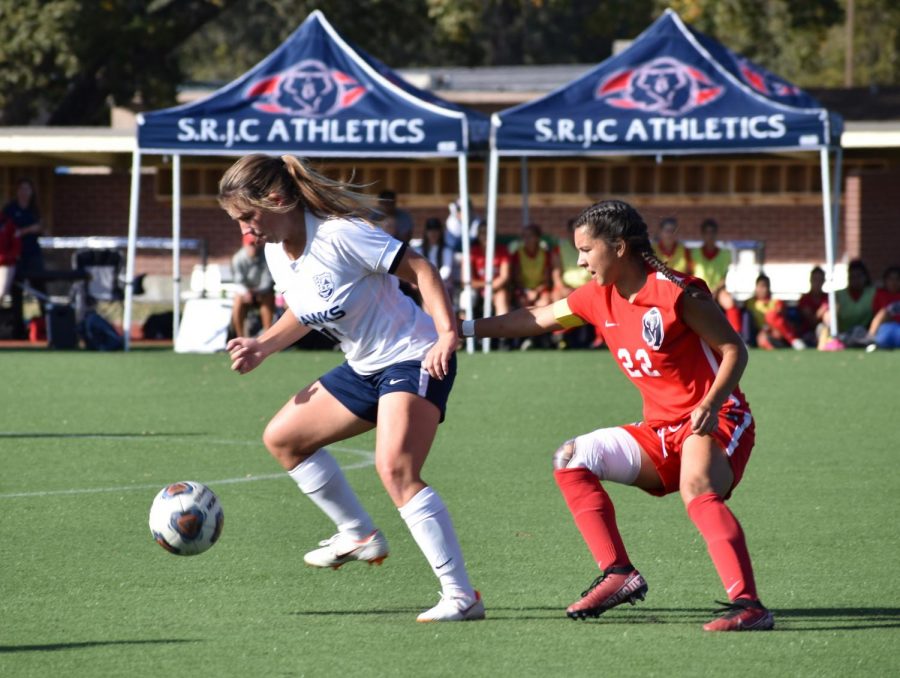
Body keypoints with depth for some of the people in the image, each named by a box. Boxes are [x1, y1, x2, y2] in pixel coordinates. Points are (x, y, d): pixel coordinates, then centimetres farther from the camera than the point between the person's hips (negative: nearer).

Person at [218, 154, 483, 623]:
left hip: (414, 359, -10)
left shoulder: (340, 234, -24)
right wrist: (262, 346, 6)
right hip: (364, 368, 10)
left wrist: (446, 333, -32)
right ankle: (359, 536, 27)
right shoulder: (276, 251, 3)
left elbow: (420, 269, -21)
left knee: (395, 471, -27)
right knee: (282, 438, 16)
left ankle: (461, 597, -26)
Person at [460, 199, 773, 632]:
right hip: (662, 430, 9)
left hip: (714, 421, -9)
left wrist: (711, 404, -29)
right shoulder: (599, 298, 6)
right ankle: (618, 576, -1)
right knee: (572, 459, 1)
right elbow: (536, 319, 18)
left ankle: (748, 605, -42)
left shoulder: (676, 294, -17)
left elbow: (734, 349, -14)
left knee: (697, 490, -36)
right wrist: (464, 329, 16)